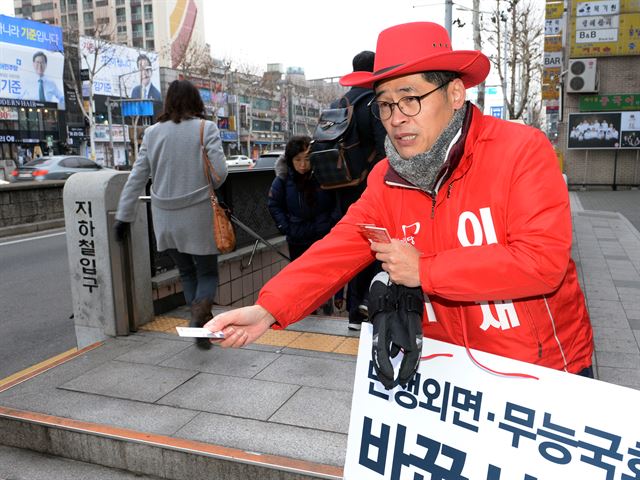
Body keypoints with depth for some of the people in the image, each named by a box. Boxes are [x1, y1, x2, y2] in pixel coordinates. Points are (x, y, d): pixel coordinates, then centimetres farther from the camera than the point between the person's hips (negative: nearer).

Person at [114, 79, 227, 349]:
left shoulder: (152, 133, 3)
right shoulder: (206, 128, -6)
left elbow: (136, 178, 2)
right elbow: (219, 172, -12)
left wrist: (123, 216, 6)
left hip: (166, 218, 3)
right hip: (198, 216, -3)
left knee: (187, 272, 19)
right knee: (208, 272, 10)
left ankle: (202, 324, 16)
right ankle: (199, 313, -18)